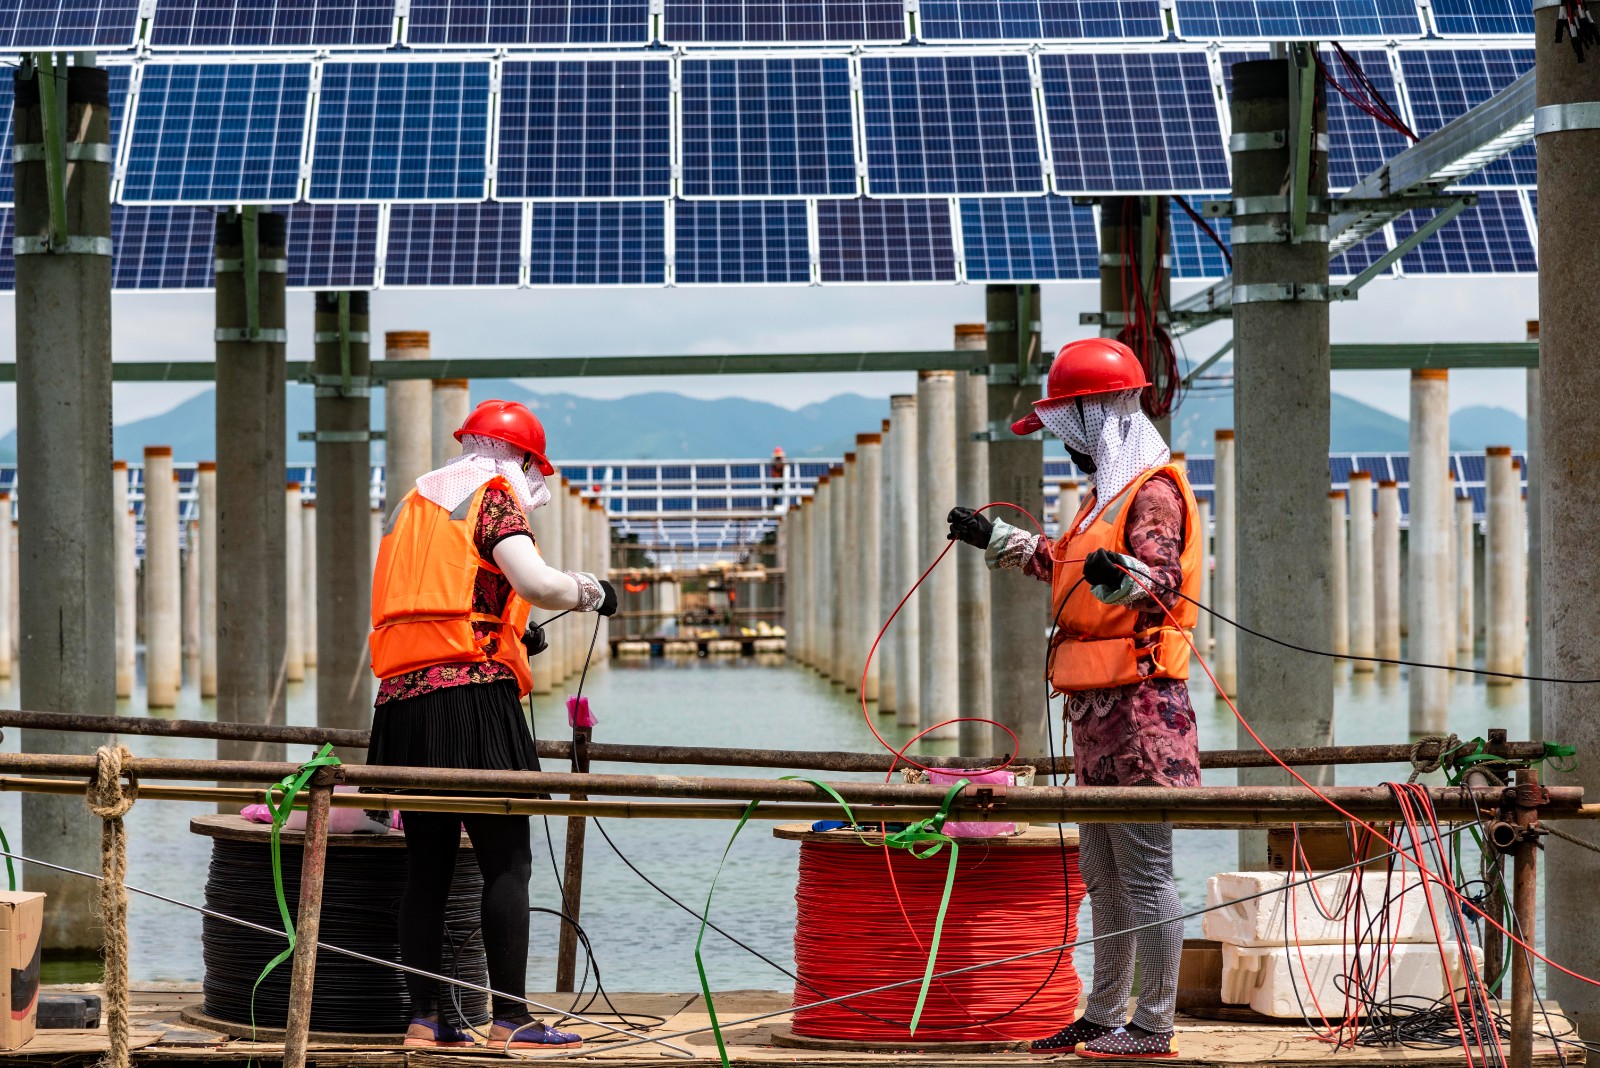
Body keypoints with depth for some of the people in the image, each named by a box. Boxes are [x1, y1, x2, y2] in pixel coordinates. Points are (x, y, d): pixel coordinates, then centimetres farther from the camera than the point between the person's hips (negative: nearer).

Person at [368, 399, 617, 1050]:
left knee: (427, 862, 10)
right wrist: (589, 592, 3)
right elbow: (533, 581, -16)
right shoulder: (495, 495, 0)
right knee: (506, 860, -5)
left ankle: (424, 1016, 9)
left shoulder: (413, 505, 23)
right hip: (471, 696, -7)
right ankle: (510, 1016, -8)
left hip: (402, 697, 7)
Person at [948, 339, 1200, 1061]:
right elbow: (1066, 567, 37)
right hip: (1098, 704, 11)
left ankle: (1153, 1027, -7)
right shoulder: (1110, 490, 21)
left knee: (1144, 868, -9)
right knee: (1102, 870, 15)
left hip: (1138, 703, -11)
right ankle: (1105, 1016, 22)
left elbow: (1163, 582, -25)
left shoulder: (1153, 491, -11)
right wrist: (998, 540, 43)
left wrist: (1122, 575, -45)